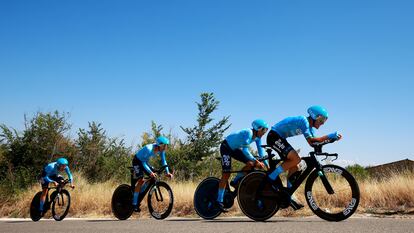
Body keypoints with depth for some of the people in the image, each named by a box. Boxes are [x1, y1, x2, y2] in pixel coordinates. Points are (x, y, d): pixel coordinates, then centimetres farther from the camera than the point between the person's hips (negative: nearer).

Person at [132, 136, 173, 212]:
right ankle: (134, 204, -13)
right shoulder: (149, 149, -36)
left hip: (144, 161, 7)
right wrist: (150, 172, -41)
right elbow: (143, 162, -31)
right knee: (141, 180, -17)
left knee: (153, 177, -2)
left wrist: (167, 172, -15)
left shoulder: (161, 150, -15)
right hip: (137, 161, -7)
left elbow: (163, 161, -6)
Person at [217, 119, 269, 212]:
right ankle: (219, 200, -6)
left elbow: (261, 151, -4)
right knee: (226, 174, -13)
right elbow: (245, 150, -37)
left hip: (235, 148, 8)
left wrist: (267, 165, -11)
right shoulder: (248, 133, -31)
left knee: (251, 164, -11)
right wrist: (256, 161, -38)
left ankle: (235, 182, 4)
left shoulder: (257, 137, -8)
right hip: (226, 147, -8)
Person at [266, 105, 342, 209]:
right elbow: (310, 140, -28)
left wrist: (329, 139, -9)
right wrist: (328, 136, -29)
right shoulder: (304, 121, -19)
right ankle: (272, 177, -13)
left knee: (293, 168, 4)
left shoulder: (310, 127, 11)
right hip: (274, 136, -10)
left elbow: (313, 142, 2)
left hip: (279, 138, 10)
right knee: (296, 159, -21)